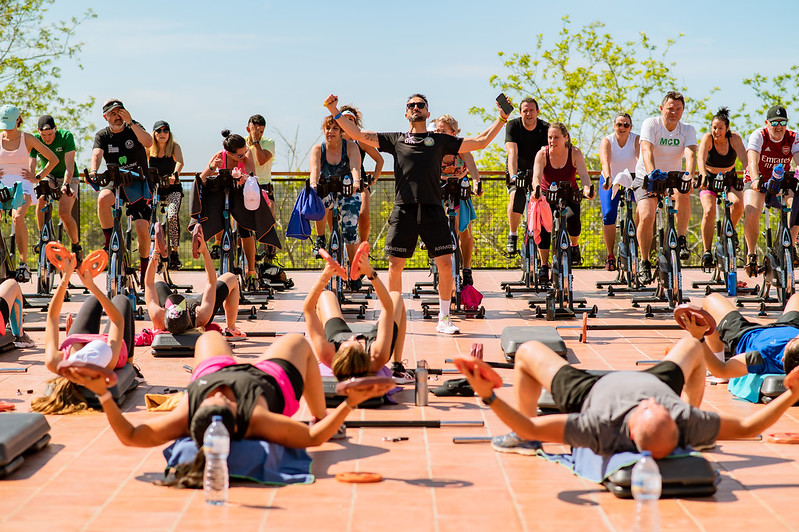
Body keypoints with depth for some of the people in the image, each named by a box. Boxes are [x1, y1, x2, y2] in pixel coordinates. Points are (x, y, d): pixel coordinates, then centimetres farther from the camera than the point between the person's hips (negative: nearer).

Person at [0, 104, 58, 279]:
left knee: (17, 217, -31)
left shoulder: (27, 139, 5)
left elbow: (53, 159, 8)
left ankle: (23, 263, -28)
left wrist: (38, 177, 3)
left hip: (22, 184, -2)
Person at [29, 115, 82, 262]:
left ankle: (77, 247, 5)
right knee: (41, 198, -30)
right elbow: (31, 166, -21)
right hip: (47, 174, 3)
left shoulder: (66, 136, -23)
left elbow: (69, 164, -30)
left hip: (67, 177, -2)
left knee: (64, 214, -19)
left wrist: (66, 184, -44)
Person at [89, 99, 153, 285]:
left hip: (138, 182, -1)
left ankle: (144, 269, 10)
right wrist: (93, 171, -39)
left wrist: (130, 122, -29)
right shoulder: (103, 135, 0)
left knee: (142, 229, -11)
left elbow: (148, 142, -22)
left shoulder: (133, 128, -2)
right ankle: (110, 242, -19)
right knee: (103, 198, -35)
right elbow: (97, 155, -18)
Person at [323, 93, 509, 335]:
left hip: (433, 210, 0)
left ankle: (443, 319, 6)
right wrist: (335, 112, 5)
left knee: (446, 264, -6)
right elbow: (358, 134, 12)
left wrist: (502, 119, 8)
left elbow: (480, 142, 14)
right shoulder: (396, 139, 14)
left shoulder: (441, 140, 13)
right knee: (395, 266, 0)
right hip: (403, 210, 0)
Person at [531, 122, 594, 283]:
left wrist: (587, 188, -49)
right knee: (543, 224, -23)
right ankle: (544, 266, -13)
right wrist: (537, 189, -51)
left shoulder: (575, 153, -15)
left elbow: (583, 174, -27)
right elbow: (536, 176, -29)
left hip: (569, 196, 0)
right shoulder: (542, 154, -16)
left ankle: (574, 246, 4)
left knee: (573, 218, -29)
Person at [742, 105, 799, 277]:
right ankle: (751, 254, -6)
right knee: (751, 215, -27)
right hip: (757, 182, -2)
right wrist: (755, 179, -52)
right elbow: (753, 159, -32)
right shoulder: (758, 136, -16)